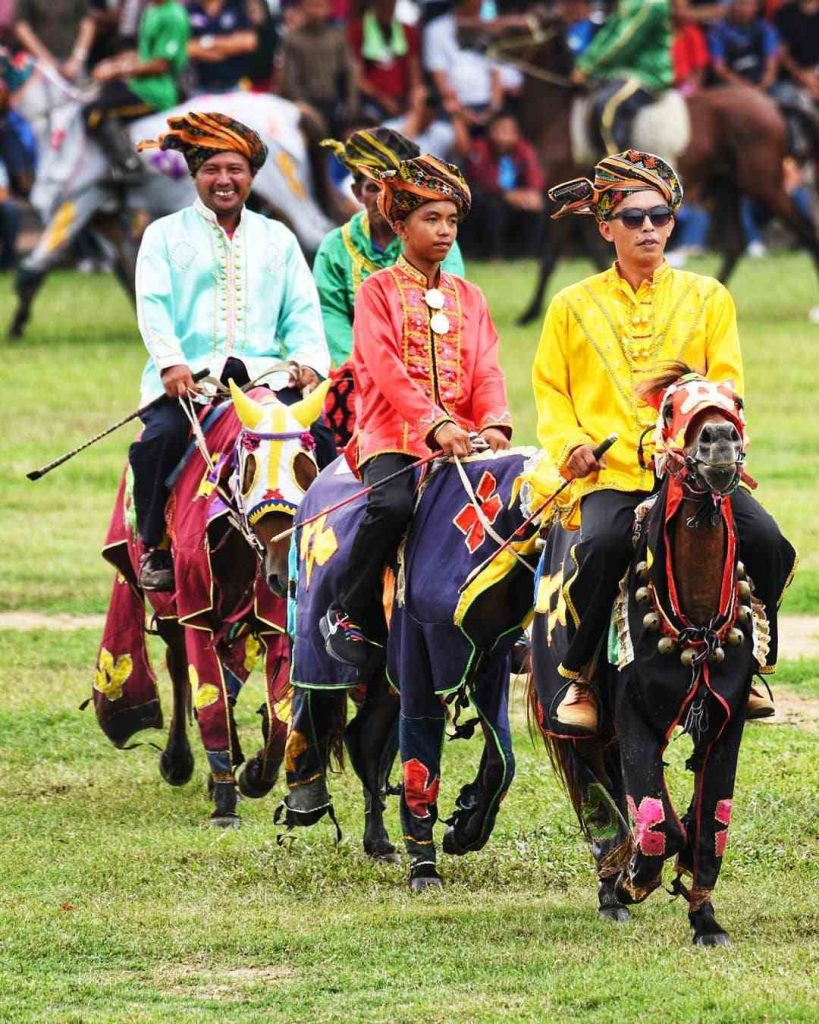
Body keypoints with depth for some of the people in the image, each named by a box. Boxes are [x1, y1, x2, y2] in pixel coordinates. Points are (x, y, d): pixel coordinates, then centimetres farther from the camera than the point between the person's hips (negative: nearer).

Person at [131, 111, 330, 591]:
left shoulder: (278, 239, 21)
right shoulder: (165, 235, 13)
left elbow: (302, 312, 14)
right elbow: (153, 306, 0)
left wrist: (309, 360, -7)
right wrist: (171, 363, -18)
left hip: (265, 371, 2)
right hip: (188, 375, -2)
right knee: (160, 438, -32)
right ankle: (155, 547, -12)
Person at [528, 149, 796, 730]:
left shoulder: (707, 298, 15)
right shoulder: (574, 307, 14)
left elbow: (726, 380, 9)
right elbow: (550, 389, 16)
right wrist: (571, 443, -3)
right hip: (610, 475, -1)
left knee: (765, 541, -24)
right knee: (604, 544, -34)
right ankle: (579, 678, -14)